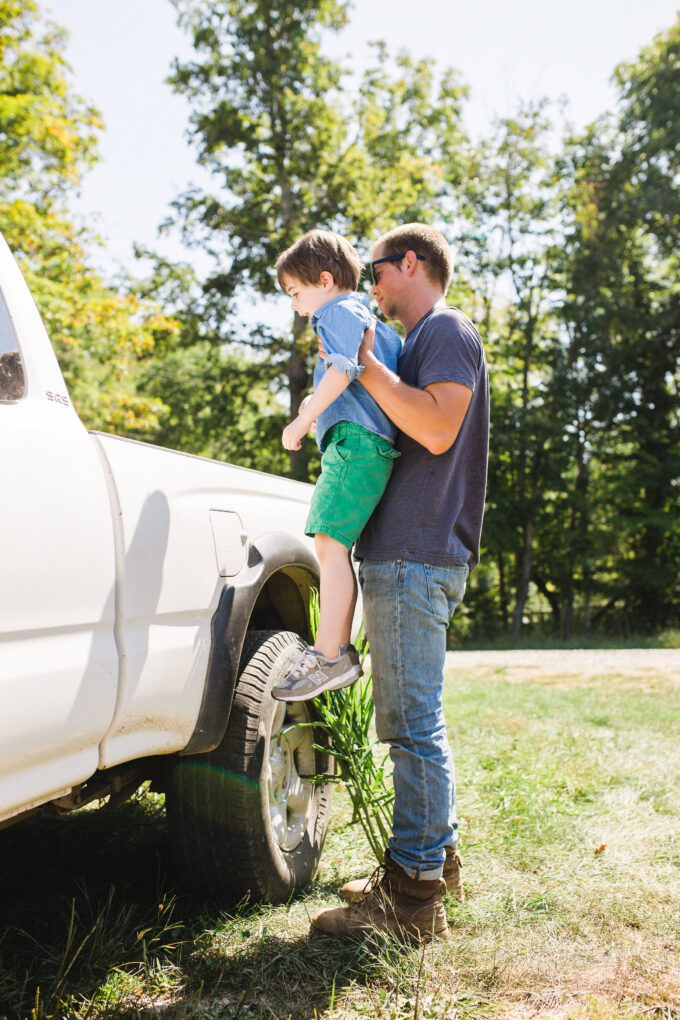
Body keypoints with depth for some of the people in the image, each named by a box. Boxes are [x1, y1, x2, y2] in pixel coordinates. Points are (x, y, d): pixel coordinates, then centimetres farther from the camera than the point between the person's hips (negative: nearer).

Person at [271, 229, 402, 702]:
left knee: (331, 544, -15)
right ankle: (340, 651, 11)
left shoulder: (338, 312, -1)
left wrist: (305, 418, -16)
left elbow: (345, 367, -18)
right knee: (336, 548, 9)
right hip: (375, 446, 10)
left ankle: (329, 657, -16)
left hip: (354, 442, -10)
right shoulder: (371, 319, 28)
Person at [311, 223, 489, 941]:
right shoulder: (422, 341, 27)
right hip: (401, 553, 10)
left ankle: (413, 895, -2)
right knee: (410, 719, 14)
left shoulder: (447, 330, -4)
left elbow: (438, 428, -20)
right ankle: (434, 859, 25)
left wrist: (365, 365, -14)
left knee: (413, 722, -8)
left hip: (417, 557, -10)